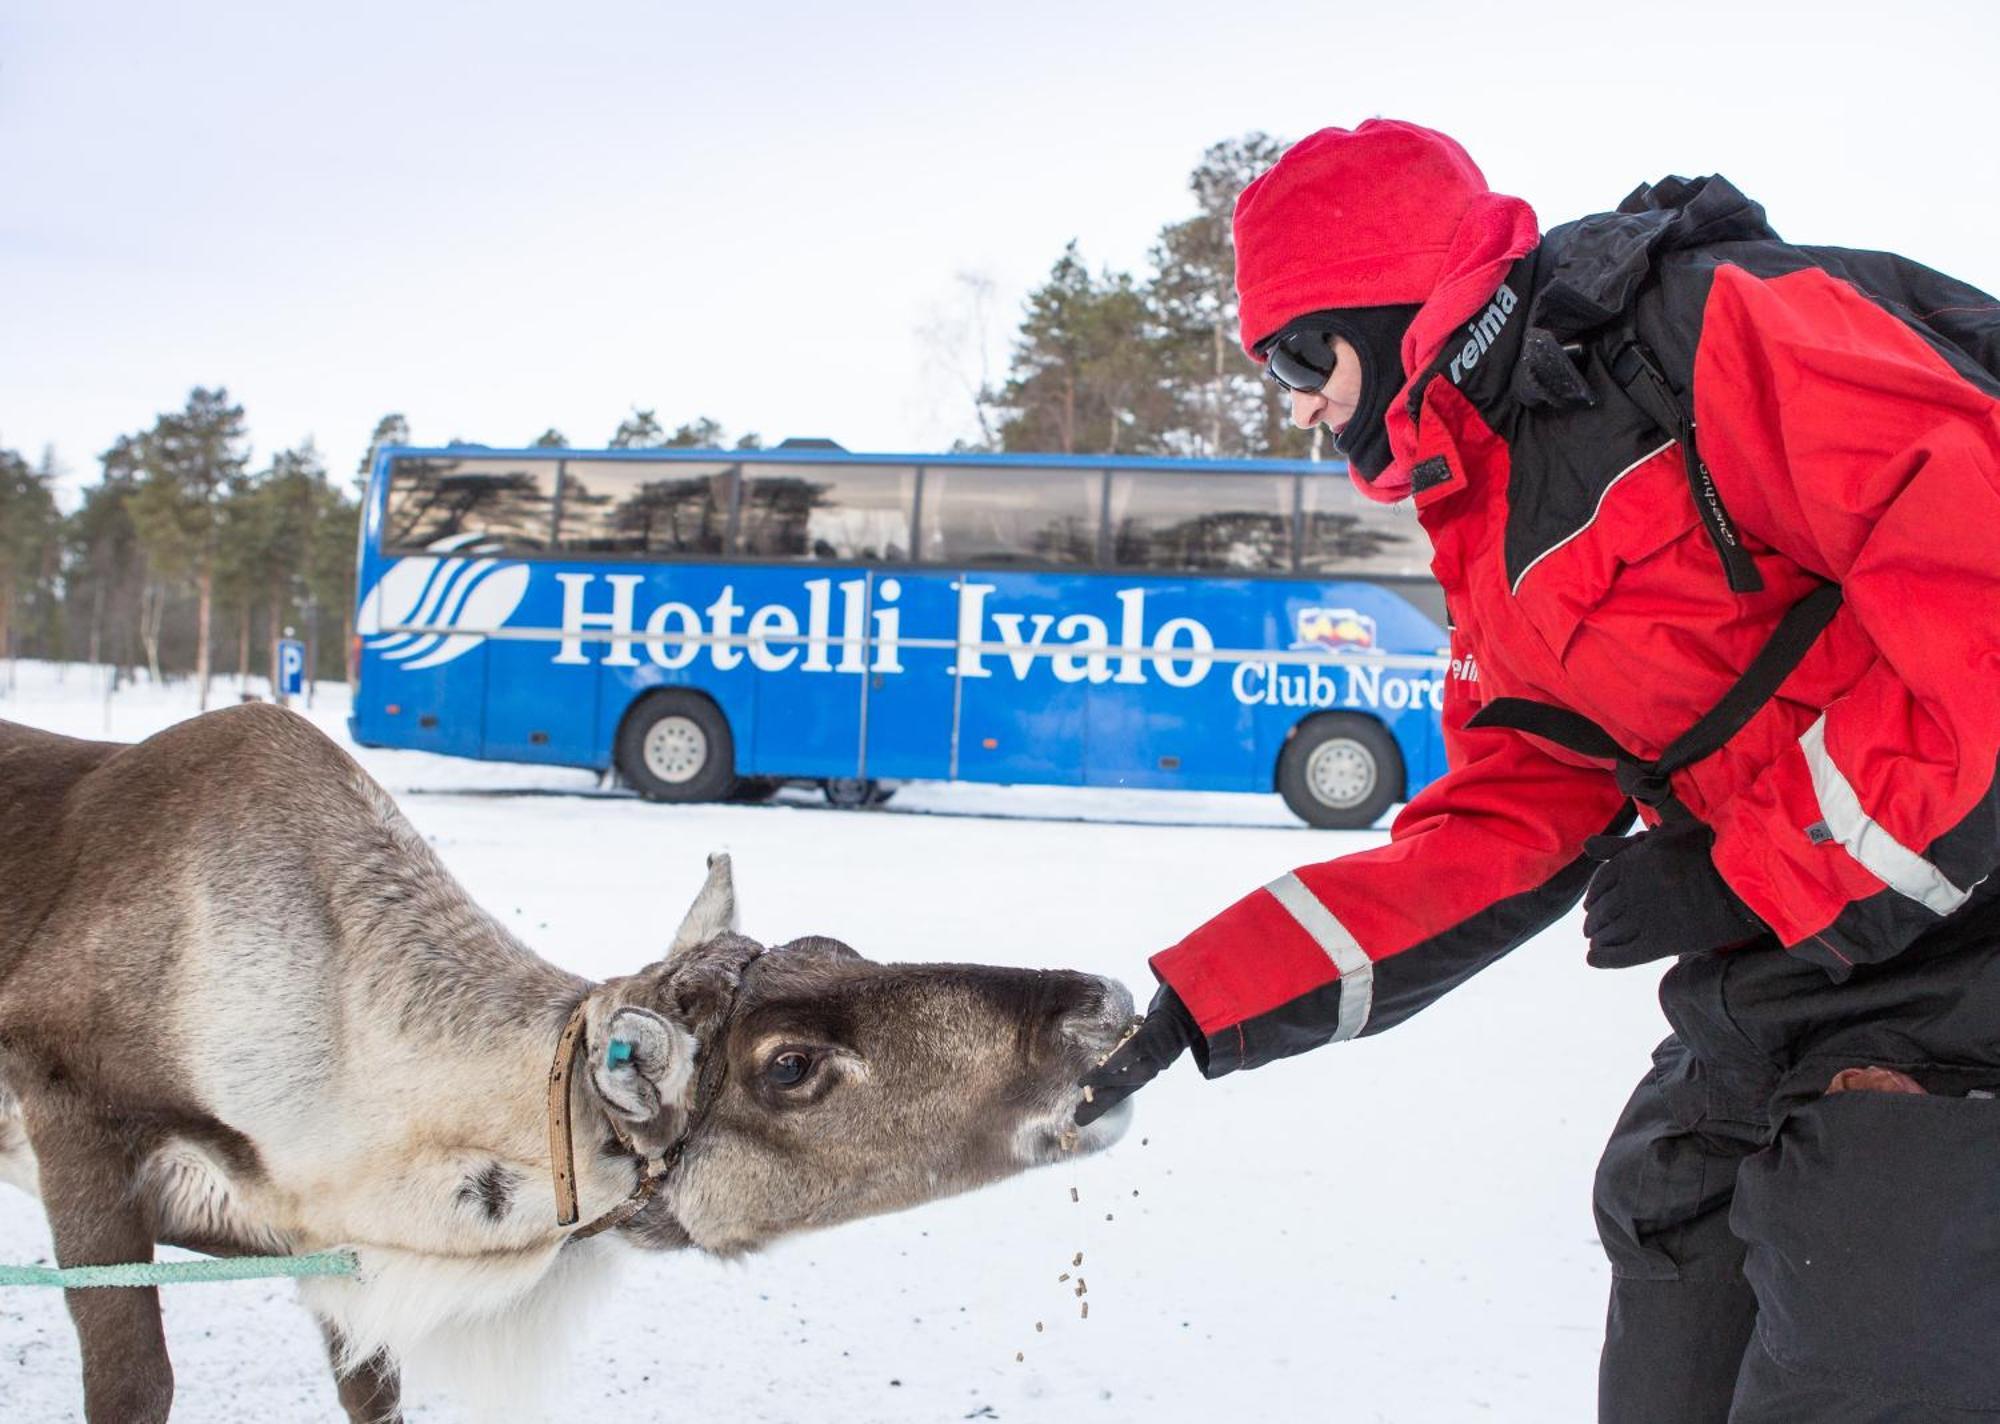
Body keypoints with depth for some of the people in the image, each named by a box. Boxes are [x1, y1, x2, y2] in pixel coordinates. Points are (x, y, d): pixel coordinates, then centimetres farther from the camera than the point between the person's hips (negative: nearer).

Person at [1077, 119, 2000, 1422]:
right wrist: (1190, 1004, 3)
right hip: (1790, 967, 9)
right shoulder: (1490, 555, 13)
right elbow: (1494, 842, 11)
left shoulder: (1725, 337, -16)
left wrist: (1752, 877, -17)